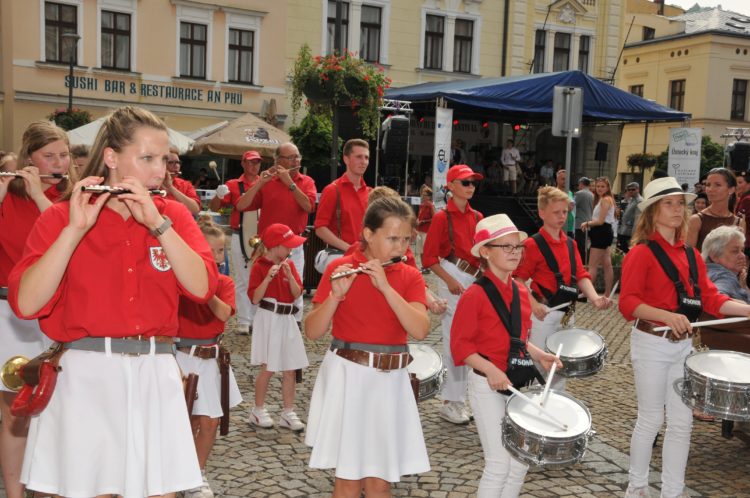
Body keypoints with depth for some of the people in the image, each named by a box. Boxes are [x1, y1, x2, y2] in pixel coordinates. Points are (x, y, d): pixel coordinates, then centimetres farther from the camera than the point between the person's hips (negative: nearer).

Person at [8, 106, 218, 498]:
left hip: (155, 376, 3)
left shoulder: (173, 215, 6)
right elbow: (25, 304, -14)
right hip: (85, 376, -2)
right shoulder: (62, 217, -2)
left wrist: (157, 222, -16)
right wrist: (75, 228, -19)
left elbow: (202, 287, -9)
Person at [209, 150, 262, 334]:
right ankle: (243, 321, 8)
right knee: (242, 281, 4)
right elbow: (214, 207, -3)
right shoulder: (233, 185, 0)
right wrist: (219, 196, -21)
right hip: (240, 237, -2)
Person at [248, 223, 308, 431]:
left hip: (287, 319, 6)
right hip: (268, 319, -5)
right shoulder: (260, 266, -8)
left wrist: (290, 275, -14)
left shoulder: (289, 264, 7)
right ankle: (258, 411, 18)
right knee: (268, 368, 1)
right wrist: (269, 277, -23)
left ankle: (288, 413, 15)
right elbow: (254, 298, -14)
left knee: (290, 369, 6)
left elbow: (297, 294, 1)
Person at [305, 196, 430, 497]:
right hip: (347, 377, -3)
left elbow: (420, 331, -15)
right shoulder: (340, 269, -6)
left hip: (389, 381, 3)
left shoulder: (411, 277, 1)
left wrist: (385, 285, -22)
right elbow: (313, 332, -9)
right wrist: (336, 294, -24)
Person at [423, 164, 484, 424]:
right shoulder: (442, 217, -8)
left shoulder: (477, 217, 10)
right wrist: (450, 281, -20)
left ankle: (460, 398, 24)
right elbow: (429, 258, -11)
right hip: (453, 280, -7)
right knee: (454, 341, -3)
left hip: (475, 279, 7)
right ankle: (450, 402, 8)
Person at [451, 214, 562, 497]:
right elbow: (460, 345, -16)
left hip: (518, 384, 7)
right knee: (499, 463, -3)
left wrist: (539, 356, 3)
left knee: (521, 462, 12)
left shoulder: (521, 293, 7)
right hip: (487, 385, -7)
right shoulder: (475, 295, -15)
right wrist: (490, 370, -27)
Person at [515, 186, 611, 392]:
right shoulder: (533, 244, -11)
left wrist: (594, 298, -12)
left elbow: (580, 275, 6)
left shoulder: (570, 244, 10)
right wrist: (534, 305, -26)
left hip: (567, 314, 7)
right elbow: (519, 278, -13)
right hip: (544, 314, -7)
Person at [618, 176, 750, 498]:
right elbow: (627, 303, -20)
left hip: (683, 345, 7)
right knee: (650, 420, 4)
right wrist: (667, 316, -33)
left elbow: (710, 298, 7)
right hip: (652, 344, -6)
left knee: (682, 422, 9)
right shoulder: (642, 253, -11)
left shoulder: (691, 254, 10)